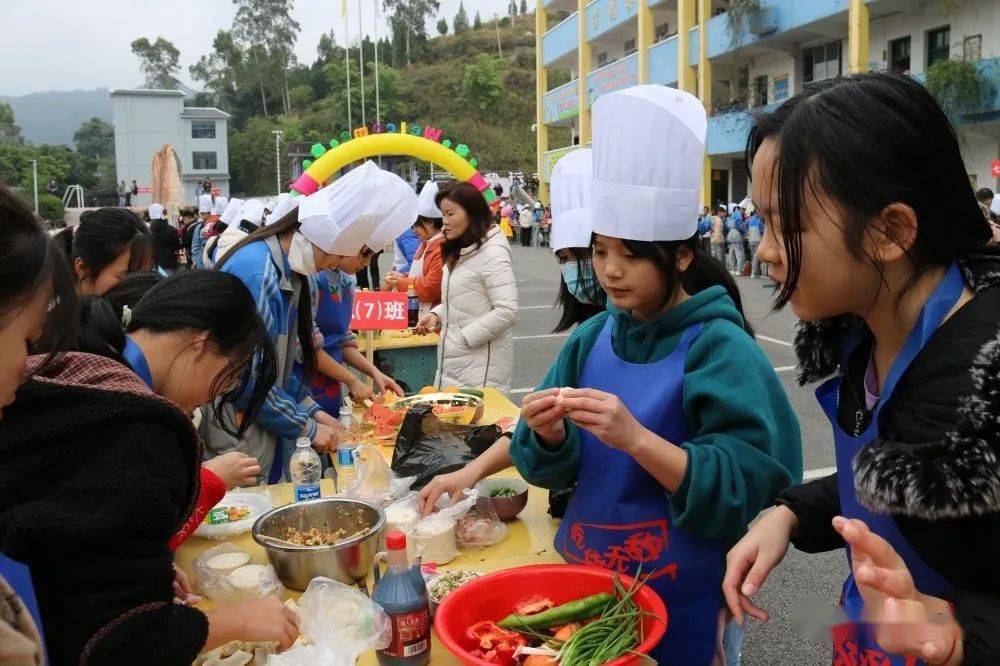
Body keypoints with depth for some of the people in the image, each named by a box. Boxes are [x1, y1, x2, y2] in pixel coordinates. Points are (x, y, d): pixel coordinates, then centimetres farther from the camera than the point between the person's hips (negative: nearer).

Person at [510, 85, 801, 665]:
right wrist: (549, 437, -21)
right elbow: (557, 469, 1)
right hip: (585, 577, 5)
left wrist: (637, 439, -34)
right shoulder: (593, 337, -2)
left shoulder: (721, 349, -18)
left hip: (680, 599, -5)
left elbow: (744, 491, -23)